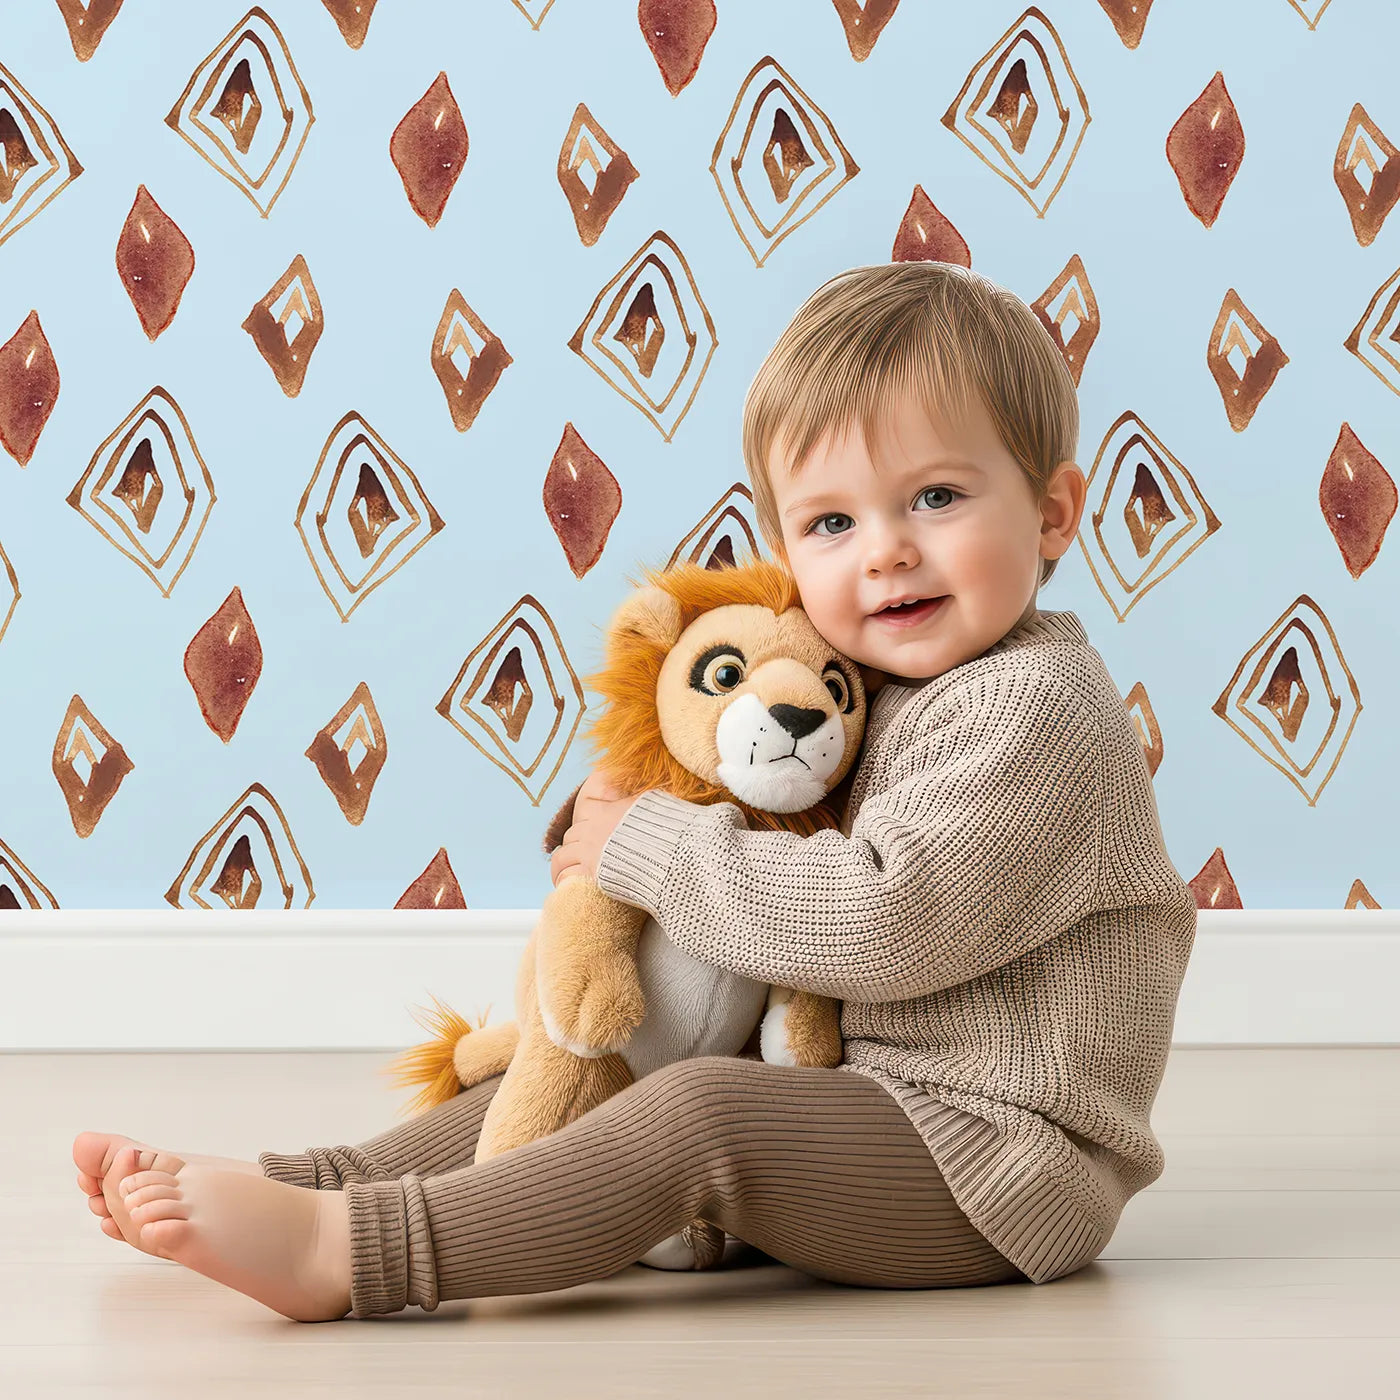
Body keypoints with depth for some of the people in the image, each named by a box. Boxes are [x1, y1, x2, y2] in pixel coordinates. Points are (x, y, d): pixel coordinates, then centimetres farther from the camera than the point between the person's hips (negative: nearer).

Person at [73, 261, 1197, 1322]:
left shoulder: (1039, 707, -18)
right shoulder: (892, 693, 13)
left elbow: (884, 922, -27)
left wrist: (652, 844, -16)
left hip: (998, 1154, -10)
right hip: (885, 1101, 10)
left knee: (703, 1112, -29)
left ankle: (349, 1254, -32)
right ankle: (304, 1184, 4)